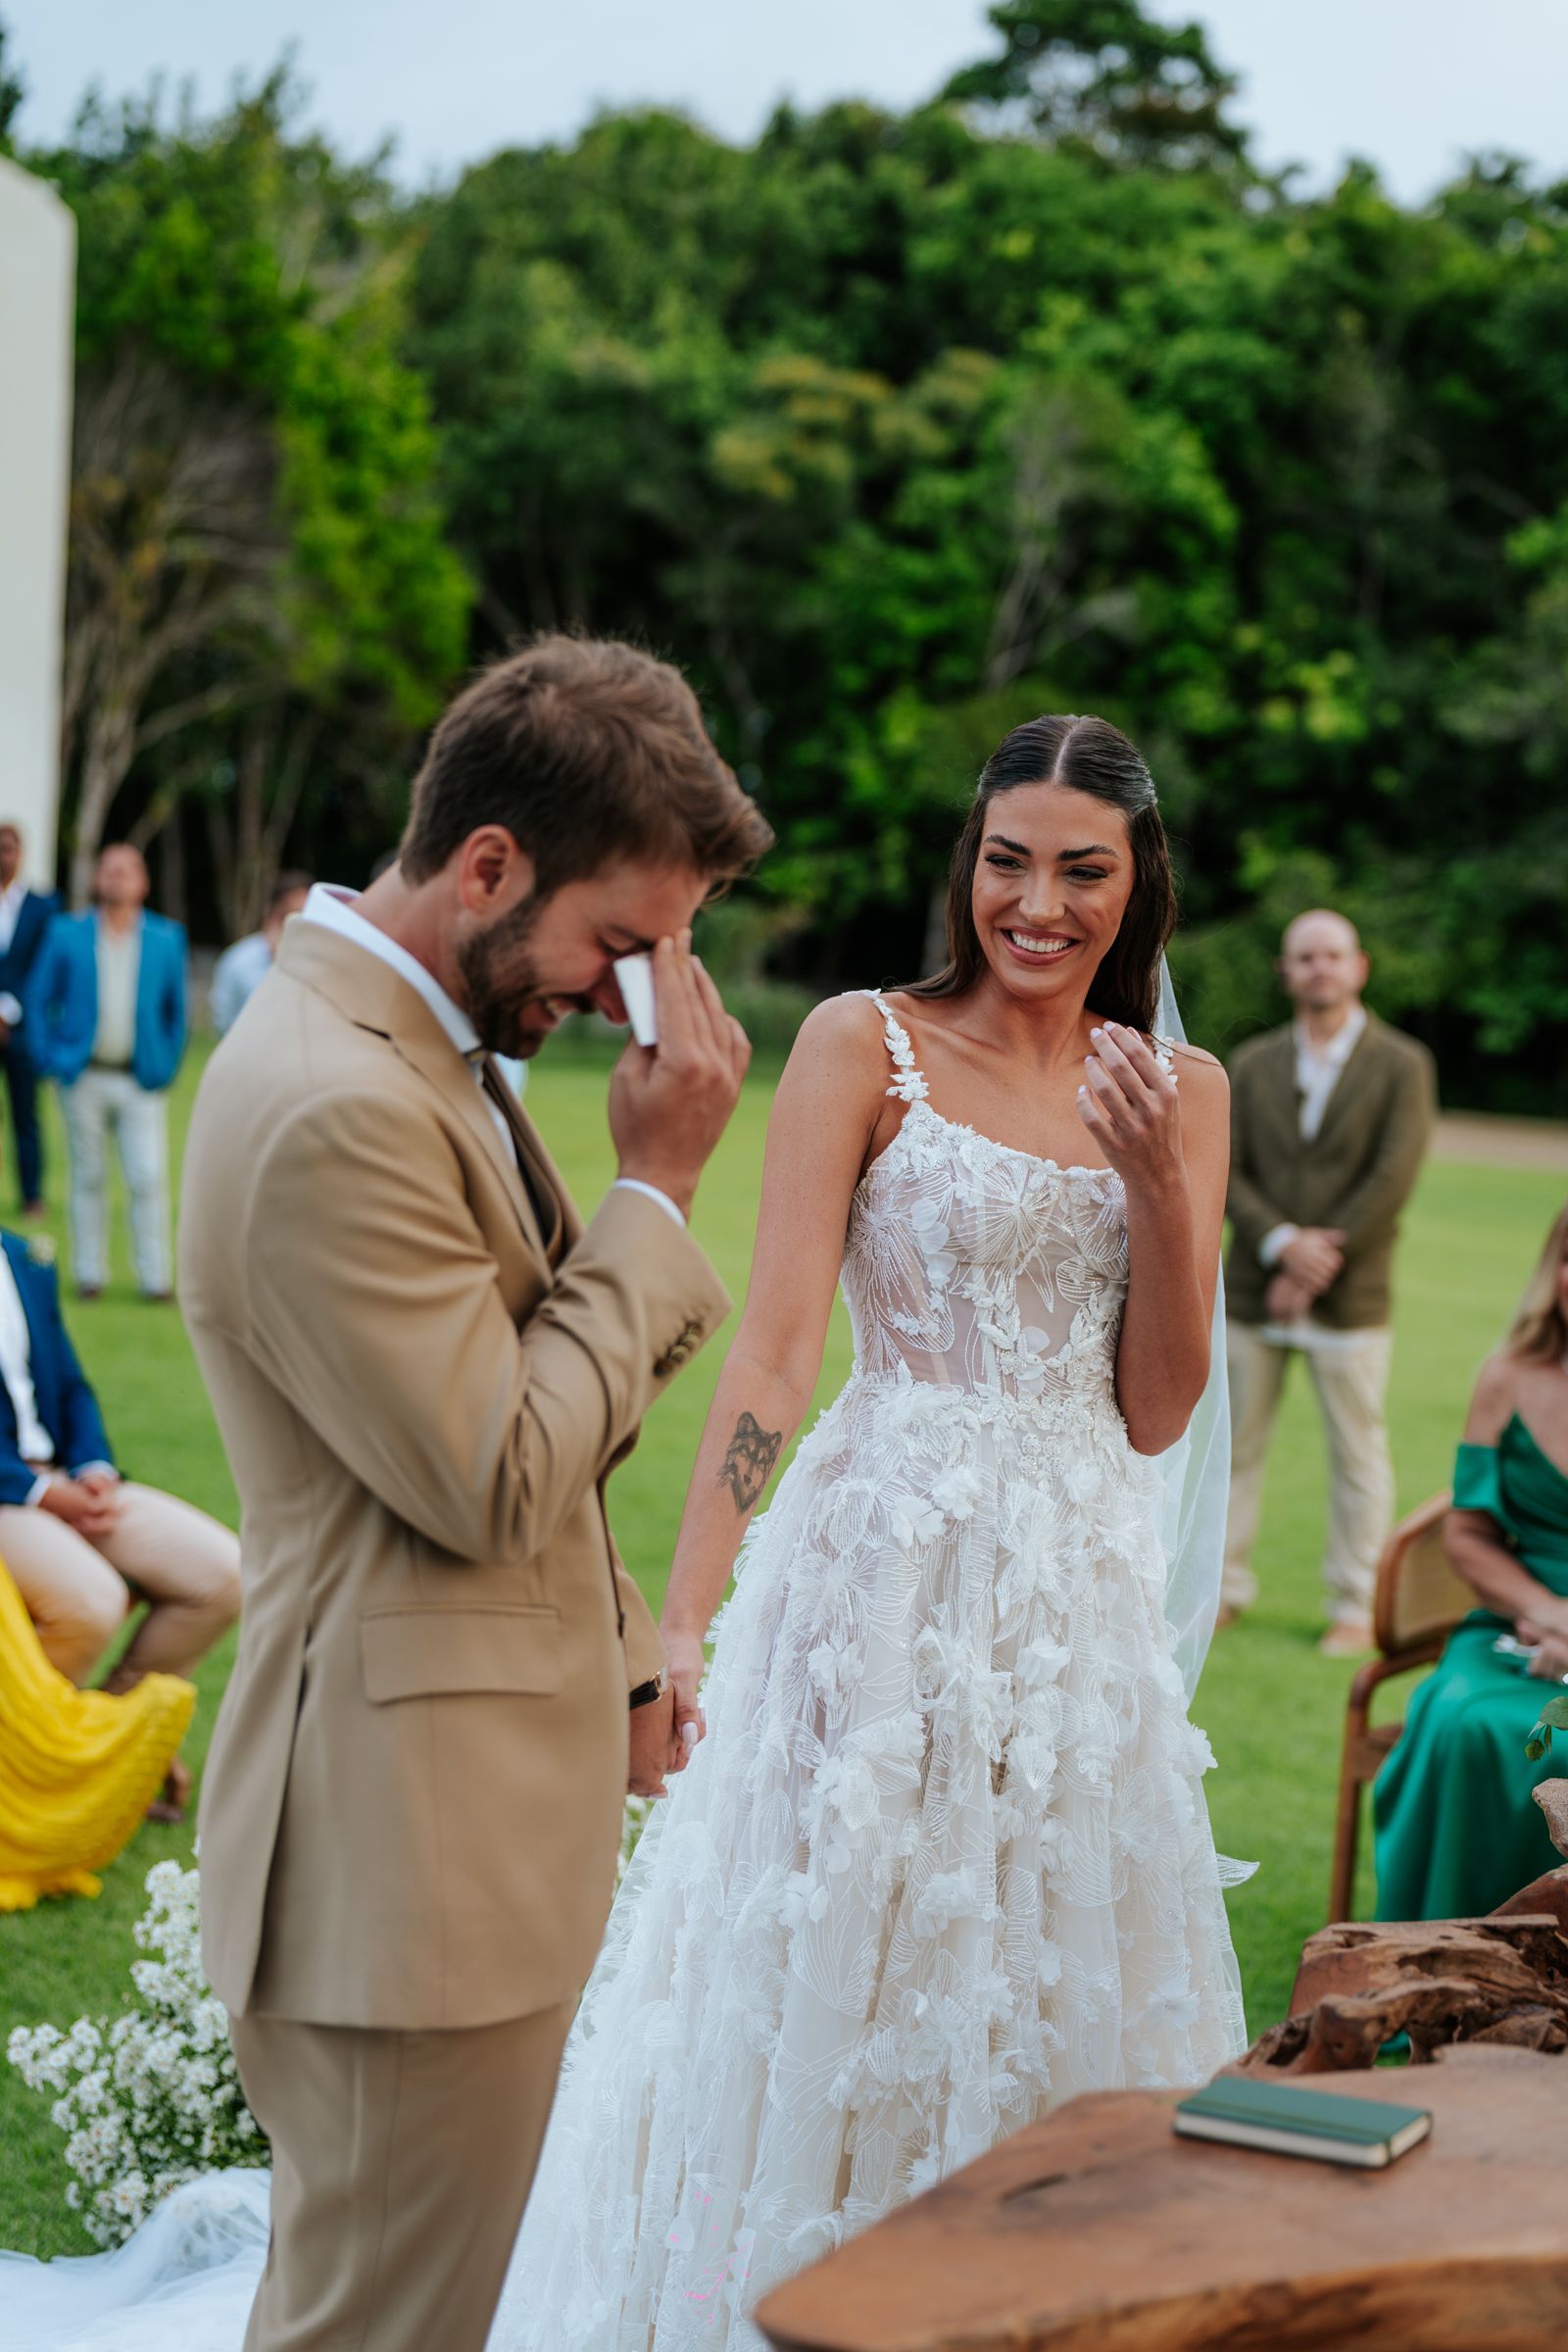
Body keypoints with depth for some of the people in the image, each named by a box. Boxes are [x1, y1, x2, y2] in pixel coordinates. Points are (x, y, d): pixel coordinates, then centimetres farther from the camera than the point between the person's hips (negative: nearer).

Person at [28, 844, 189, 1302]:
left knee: (149, 1179, -8)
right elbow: (40, 1000, 10)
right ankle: (89, 1273, 15)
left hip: (142, 1080, -1)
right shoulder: (66, 934, 5)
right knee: (88, 1178, 7)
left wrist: (168, 1066, 3)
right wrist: (51, 1059, 1)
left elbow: (177, 1008, 11)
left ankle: (156, 1277, -1)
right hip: (84, 1078, 1)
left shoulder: (167, 938, 6)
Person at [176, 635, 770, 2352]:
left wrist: (616, 1647, 20)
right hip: (412, 1844, -10)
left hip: (489, 1813, 10)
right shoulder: (334, 1110, -24)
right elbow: (498, 1485, -21)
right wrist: (655, 1189, -15)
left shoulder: (415, 1043, 10)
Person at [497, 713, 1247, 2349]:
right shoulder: (865, 1047, -4)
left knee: (1044, 2004, 14)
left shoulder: (1182, 1092, 8)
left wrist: (1157, 1184, -9)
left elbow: (1155, 1413, 5)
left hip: (1078, 1597, 4)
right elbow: (772, 1348, -11)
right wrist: (683, 1618, -20)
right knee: (830, 1982, 4)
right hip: (883, 1577, -4)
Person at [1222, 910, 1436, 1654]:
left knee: (1357, 1453, 2)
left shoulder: (1402, 1066, 0)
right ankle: (1225, 1588, 17)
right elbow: (1227, 1171, 2)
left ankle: (1355, 1608, 12)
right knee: (1234, 1444, 6)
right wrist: (1282, 1243, -15)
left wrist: (1315, 1267, -12)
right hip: (1253, 1293, 3)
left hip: (1349, 1302, -3)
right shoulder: (1254, 1064, 10)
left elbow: (1393, 1180, -8)